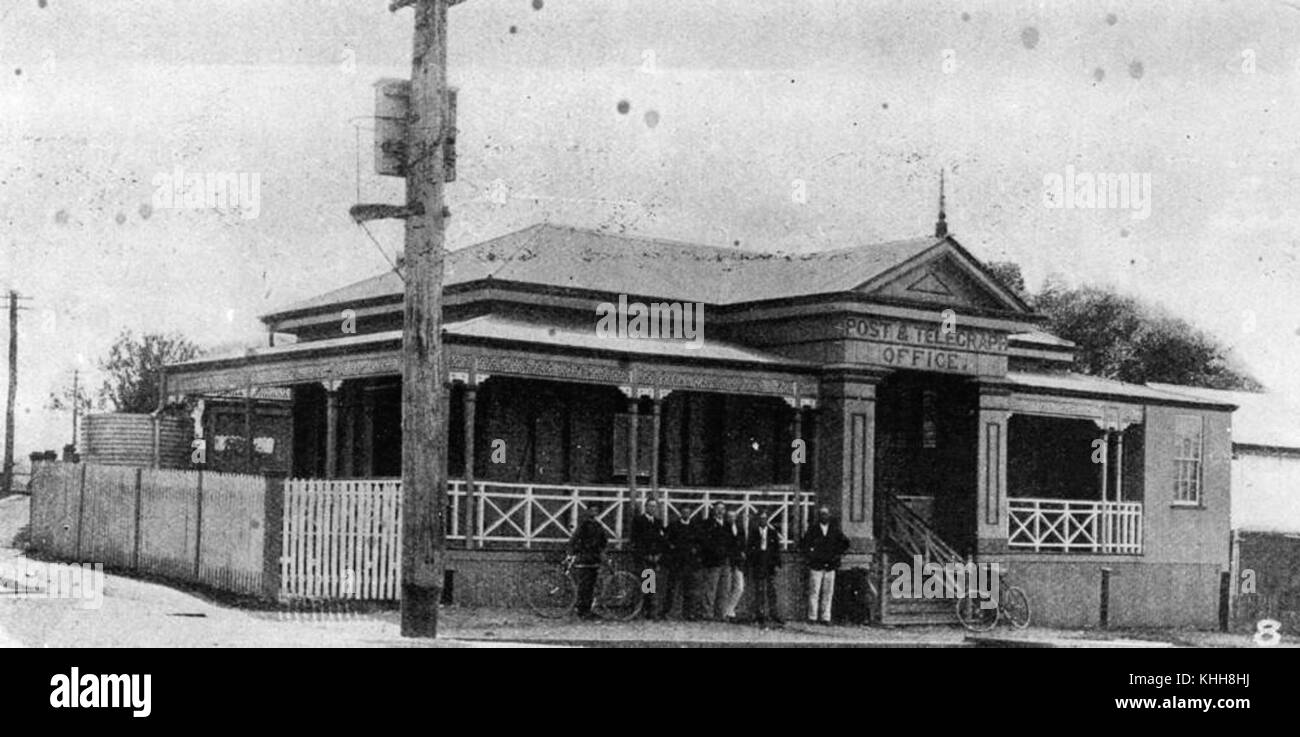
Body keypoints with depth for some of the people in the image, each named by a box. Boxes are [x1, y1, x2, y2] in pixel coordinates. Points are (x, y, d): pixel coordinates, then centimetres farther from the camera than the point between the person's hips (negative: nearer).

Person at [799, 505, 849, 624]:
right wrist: (810, 555, -2)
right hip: (816, 566, -2)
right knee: (814, 592, -4)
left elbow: (845, 543, 17)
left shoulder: (835, 531, 9)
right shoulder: (813, 530, 3)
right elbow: (802, 544, 5)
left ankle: (825, 618, 5)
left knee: (828, 593, 1)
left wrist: (837, 555, 7)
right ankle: (812, 617, 0)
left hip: (830, 566, 2)